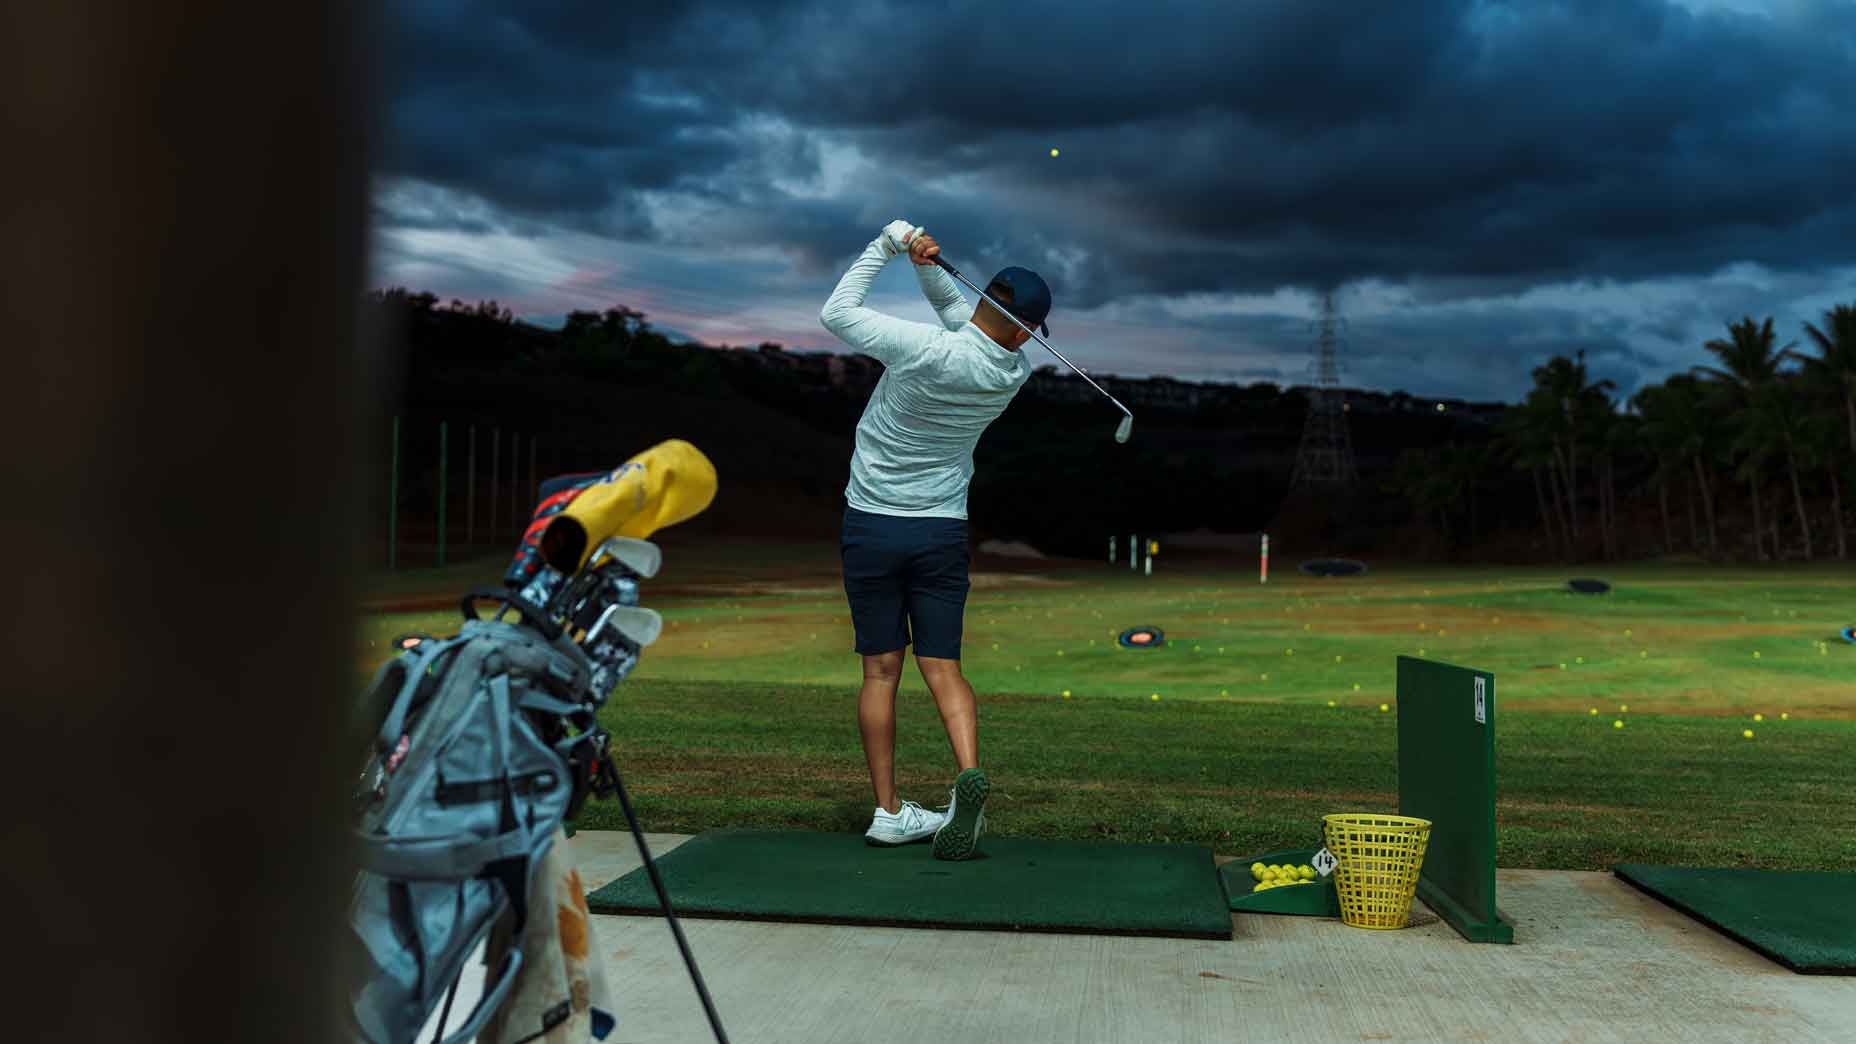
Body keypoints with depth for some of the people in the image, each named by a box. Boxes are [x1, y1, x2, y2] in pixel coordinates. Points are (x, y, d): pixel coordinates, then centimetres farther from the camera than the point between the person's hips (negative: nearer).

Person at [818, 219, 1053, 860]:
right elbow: (958, 313, 9)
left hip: (871, 525, -2)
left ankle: (889, 812, 8)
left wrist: (887, 247, 0)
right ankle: (969, 772, -20)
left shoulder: (922, 349, -19)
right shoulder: (1014, 373, -5)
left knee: (881, 670, 5)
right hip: (943, 532, 2)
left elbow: (835, 312, -6)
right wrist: (929, 267, -8)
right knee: (942, 667, 5)